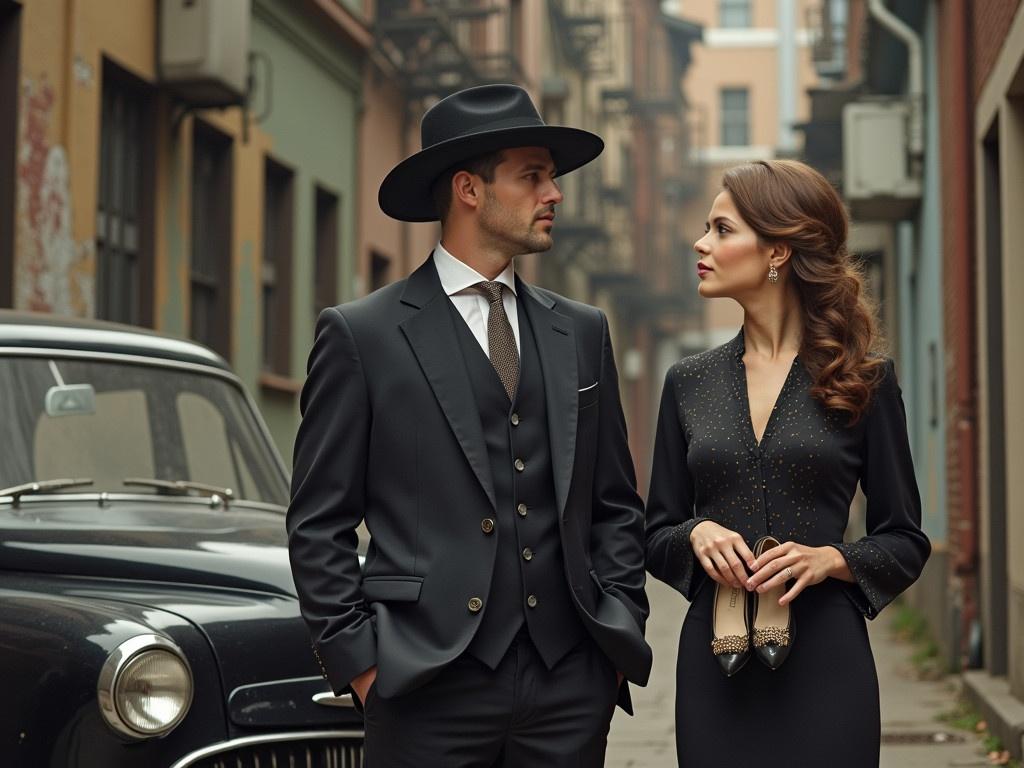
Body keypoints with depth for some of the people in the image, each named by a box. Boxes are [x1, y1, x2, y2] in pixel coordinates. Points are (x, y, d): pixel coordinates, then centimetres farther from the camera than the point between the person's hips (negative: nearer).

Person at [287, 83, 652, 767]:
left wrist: (622, 629, 6)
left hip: (572, 683, 4)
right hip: (428, 685, -3)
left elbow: (616, 505, 16)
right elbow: (319, 524, -1)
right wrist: (356, 659, -7)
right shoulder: (360, 335, 0)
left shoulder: (581, 332, 12)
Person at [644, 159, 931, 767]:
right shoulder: (689, 383, 8)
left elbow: (906, 541, 3)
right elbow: (657, 535, 12)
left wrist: (830, 559, -15)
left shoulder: (865, 381, 0)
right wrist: (698, 533, -9)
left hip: (824, 665, -2)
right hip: (715, 665, 3)